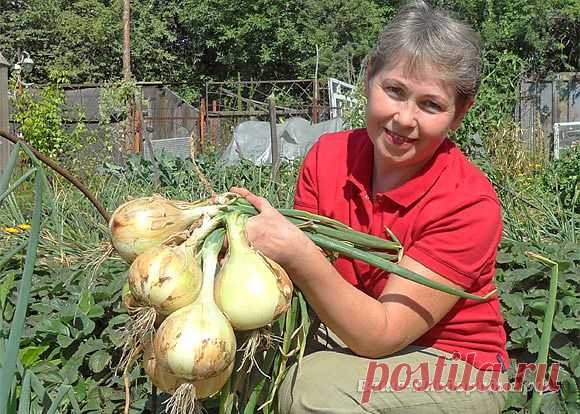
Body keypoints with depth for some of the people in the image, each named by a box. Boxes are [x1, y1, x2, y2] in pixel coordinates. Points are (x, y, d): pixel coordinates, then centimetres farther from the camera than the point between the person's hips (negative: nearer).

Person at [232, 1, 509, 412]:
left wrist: (298, 253, -37)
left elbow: (381, 335, -25)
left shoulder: (470, 203, -22)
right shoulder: (328, 155, -9)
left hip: (453, 366, -3)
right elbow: (305, 283, -4)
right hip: (347, 338, 4)